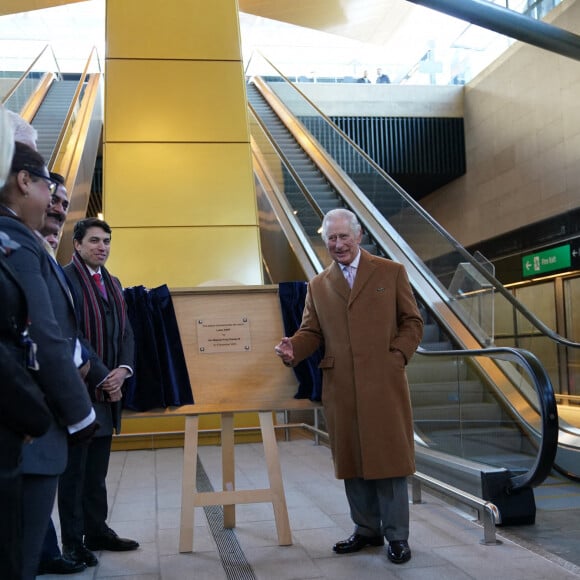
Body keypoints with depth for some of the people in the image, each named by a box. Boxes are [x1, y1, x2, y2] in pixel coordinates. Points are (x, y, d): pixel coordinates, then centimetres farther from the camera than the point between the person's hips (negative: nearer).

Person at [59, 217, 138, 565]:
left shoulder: (113, 283, 15)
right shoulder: (65, 278, -9)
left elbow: (125, 332, 14)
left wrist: (123, 370, -4)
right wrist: (98, 378, -14)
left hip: (107, 390, 7)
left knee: (97, 469, 15)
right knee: (74, 469, 3)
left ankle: (97, 531, 25)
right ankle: (73, 541, 13)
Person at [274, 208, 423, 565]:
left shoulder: (391, 272, 6)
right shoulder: (318, 286, 14)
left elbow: (412, 321, 6)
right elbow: (312, 331, 10)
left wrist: (397, 356, -8)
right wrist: (294, 348, -11)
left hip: (384, 383, -3)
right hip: (340, 388, 3)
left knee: (388, 457, 1)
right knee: (351, 460, 9)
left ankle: (397, 536, 12)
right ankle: (366, 530, 24)